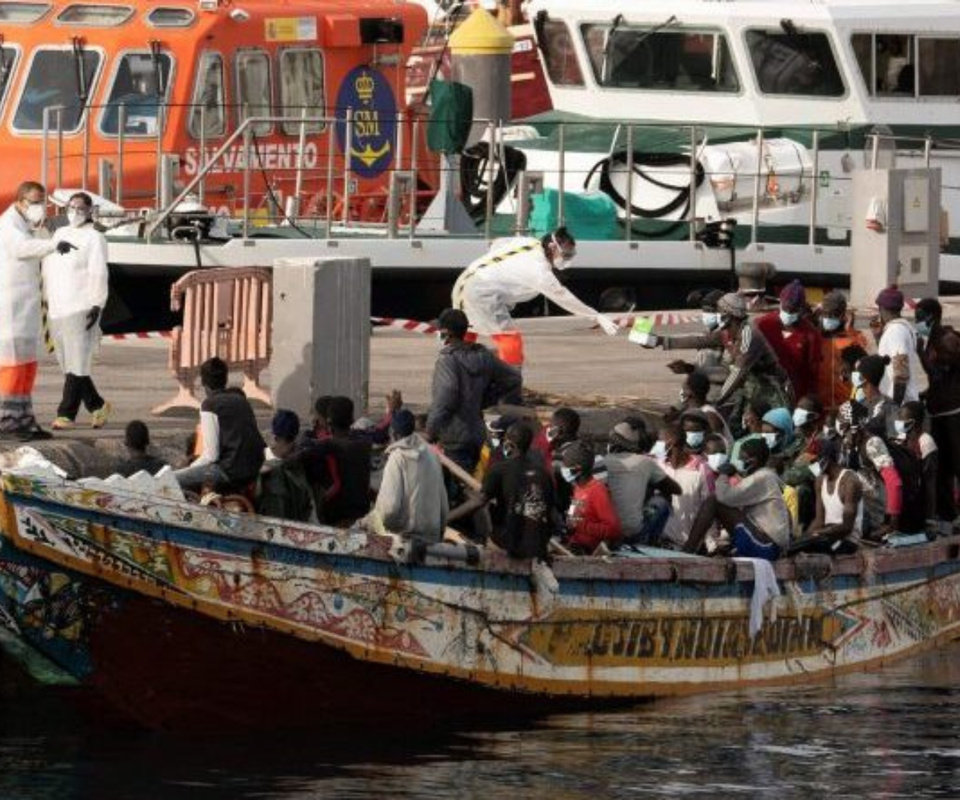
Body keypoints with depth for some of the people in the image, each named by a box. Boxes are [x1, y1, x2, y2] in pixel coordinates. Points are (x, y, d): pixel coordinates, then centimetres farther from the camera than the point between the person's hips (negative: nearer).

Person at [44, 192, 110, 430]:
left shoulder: (94, 238, -3)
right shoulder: (59, 234, 17)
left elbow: (98, 274, -9)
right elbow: (48, 269, 20)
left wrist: (96, 306, -16)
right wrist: (46, 300, 15)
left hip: (81, 309, -7)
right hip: (57, 309, 7)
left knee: (76, 364, -9)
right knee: (67, 363, 8)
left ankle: (66, 414, -11)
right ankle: (96, 406, 21)